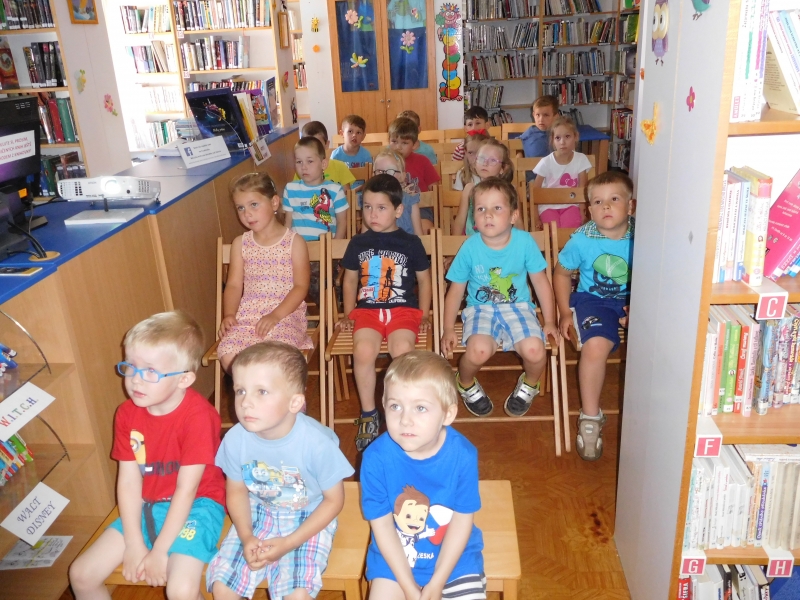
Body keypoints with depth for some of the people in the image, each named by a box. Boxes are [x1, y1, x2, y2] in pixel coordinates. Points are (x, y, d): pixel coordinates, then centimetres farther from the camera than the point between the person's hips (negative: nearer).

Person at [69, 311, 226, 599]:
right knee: (81, 574, 0)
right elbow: (128, 481, -5)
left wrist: (159, 551, -17)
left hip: (195, 505, -6)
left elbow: (186, 490, -20)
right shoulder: (127, 413, -5)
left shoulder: (198, 415, -23)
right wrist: (134, 545, -10)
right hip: (145, 506, 6)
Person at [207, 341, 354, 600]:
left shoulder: (317, 442, -29)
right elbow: (237, 491, 0)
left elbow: (334, 500, -14)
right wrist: (246, 537, -15)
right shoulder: (235, 439, -20)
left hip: (309, 519, -3)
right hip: (257, 514, 3)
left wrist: (289, 543, -18)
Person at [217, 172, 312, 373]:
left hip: (286, 313, -3)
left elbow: (301, 286, -6)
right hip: (247, 314, 4)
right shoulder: (240, 243, 11)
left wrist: (276, 315, -18)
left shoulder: (294, 242, -1)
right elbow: (234, 285, 9)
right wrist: (229, 314, -9)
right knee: (228, 355, -23)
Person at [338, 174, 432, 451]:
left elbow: (424, 280, 13)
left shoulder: (410, 243, 5)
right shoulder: (358, 243, 10)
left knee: (402, 351, -31)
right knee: (363, 351, -29)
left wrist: (423, 315, 6)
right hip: (367, 309, 2)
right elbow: (350, 279, 19)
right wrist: (348, 314, 10)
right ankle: (368, 414, -9)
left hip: (403, 309, -1)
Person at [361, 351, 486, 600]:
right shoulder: (376, 458, -23)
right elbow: (382, 524, -13)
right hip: (394, 556, 0)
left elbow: (463, 519, -11)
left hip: (455, 555, 0)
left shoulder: (462, 454, -22)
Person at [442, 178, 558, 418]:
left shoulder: (524, 241, -11)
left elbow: (541, 282, 1)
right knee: (479, 350, -31)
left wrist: (549, 321, 4)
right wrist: (448, 329, -3)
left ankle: (529, 385, 13)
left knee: (534, 350, -26)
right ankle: (465, 383, 7)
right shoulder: (470, 247, -11)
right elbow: (456, 290, 0)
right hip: (481, 308, -1)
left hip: (518, 306, 1)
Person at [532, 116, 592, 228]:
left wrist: (583, 212, -9)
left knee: (570, 227, -28)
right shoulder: (546, 162, -9)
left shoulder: (581, 159, -5)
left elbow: (582, 189, 0)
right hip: (549, 206, -1)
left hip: (570, 205, 1)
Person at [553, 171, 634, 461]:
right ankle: (590, 417, -10)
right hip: (593, 299, -1)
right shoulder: (582, 240, -8)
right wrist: (565, 312, 2)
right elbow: (562, 273, 7)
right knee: (596, 345, -31)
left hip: (634, 302, 2)